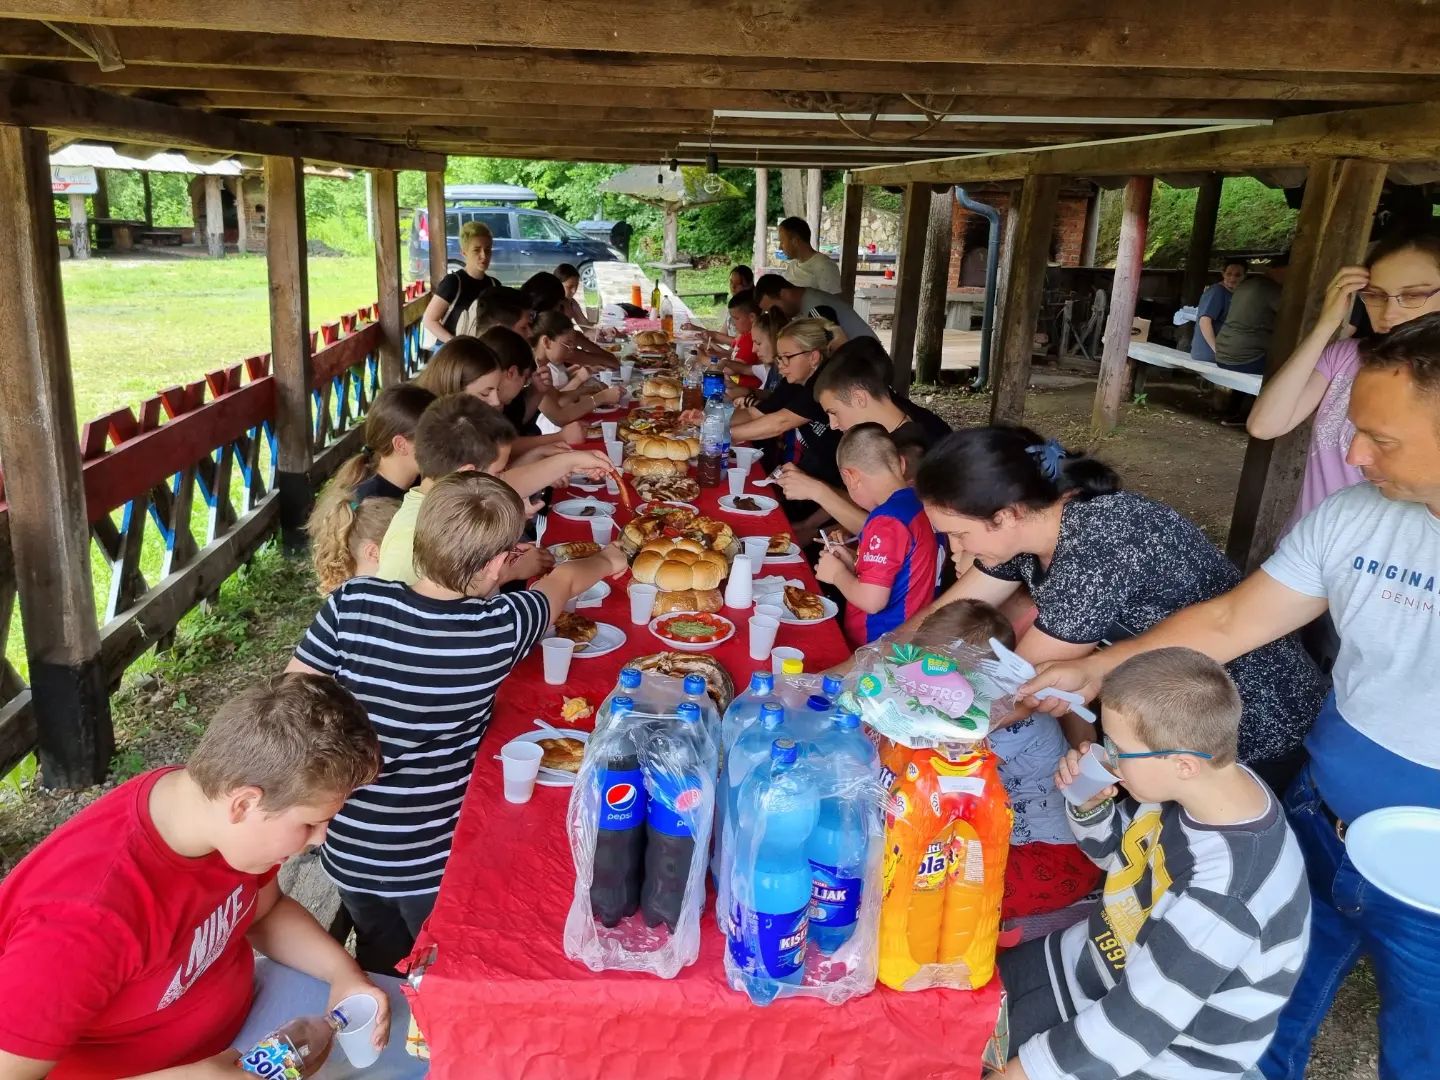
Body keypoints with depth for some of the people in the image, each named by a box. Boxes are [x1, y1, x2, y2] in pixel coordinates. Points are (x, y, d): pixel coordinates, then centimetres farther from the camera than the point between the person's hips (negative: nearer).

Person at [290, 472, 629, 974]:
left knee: (380, 966, 29)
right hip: (433, 861, -3)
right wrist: (607, 560, 22)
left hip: (347, 851, 3)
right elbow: (562, 580, 2)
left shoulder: (352, 603, -19)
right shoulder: (500, 627, -19)